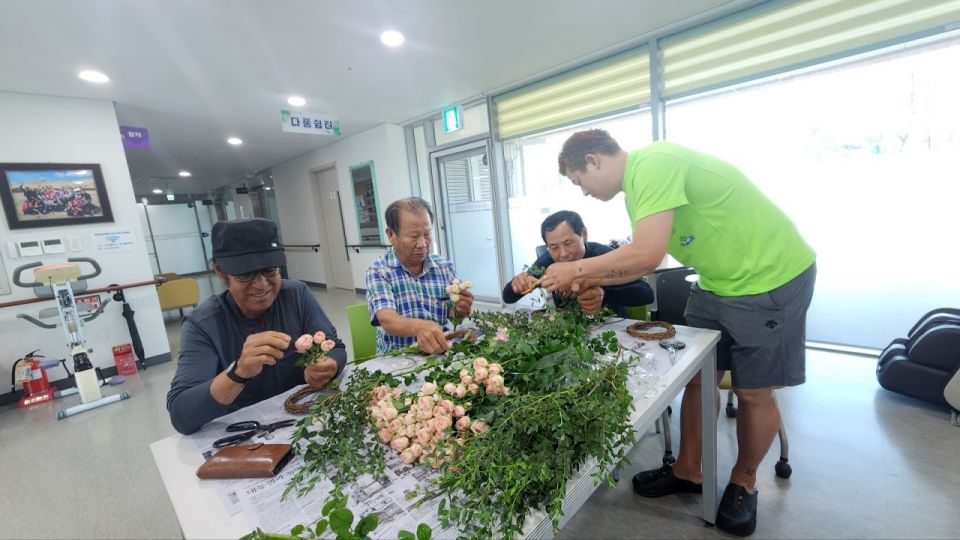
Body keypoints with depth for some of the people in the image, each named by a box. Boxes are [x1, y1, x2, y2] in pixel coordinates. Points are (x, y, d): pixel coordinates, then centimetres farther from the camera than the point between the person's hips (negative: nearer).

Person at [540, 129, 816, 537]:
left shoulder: (654, 163, -25)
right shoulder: (640, 181, 5)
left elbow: (647, 255, -33)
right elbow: (639, 260, 7)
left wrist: (577, 269, -22)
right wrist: (587, 280, -1)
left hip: (771, 277, -8)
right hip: (718, 282, 8)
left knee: (752, 392, 5)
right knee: (696, 377, 10)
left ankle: (743, 483, 30)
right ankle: (688, 471, 27)